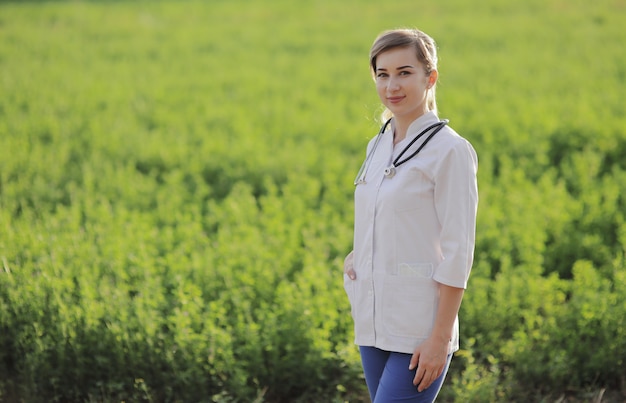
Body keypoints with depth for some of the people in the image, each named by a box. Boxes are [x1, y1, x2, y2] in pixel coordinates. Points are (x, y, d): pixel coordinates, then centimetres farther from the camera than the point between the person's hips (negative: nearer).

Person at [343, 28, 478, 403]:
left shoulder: (449, 150, -11)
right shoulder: (378, 146, 11)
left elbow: (457, 253, -13)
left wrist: (440, 338, -16)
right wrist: (354, 258, 3)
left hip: (419, 332, -7)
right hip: (374, 323, 7)